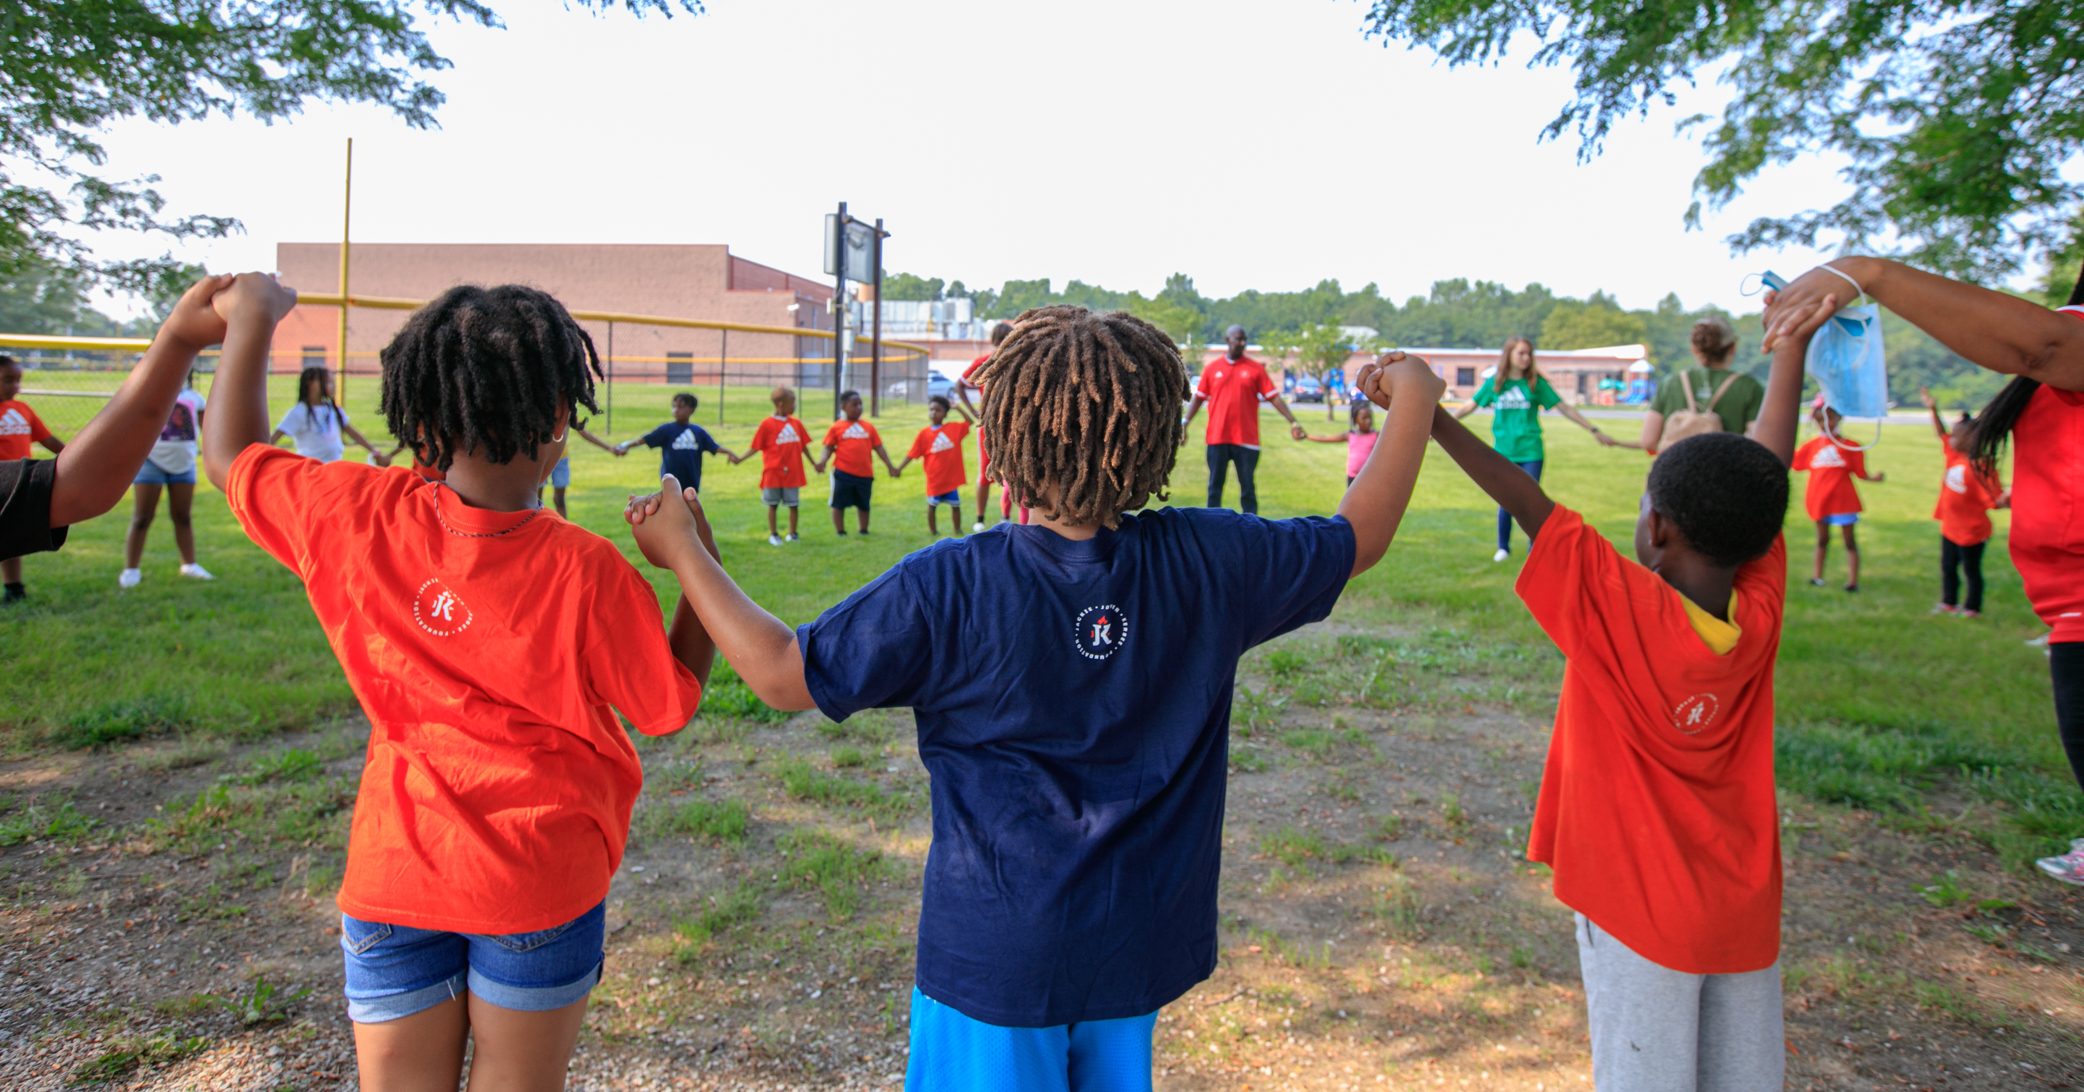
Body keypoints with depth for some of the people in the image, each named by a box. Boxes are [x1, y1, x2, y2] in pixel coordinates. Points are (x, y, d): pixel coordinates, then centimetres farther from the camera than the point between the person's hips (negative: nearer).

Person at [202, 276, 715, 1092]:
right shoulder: (584, 570, -20)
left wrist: (252, 320, 20)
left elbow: (231, 454, 10)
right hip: (539, 880, -3)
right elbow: (670, 705, -6)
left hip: (393, 871, 3)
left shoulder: (361, 518, -11)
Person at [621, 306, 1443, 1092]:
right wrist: (1412, 400, 18)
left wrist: (682, 550, -1)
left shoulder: (950, 589, -21)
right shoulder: (1206, 560, -11)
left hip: (997, 958, -3)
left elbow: (783, 677, -14)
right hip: (1140, 948, 4)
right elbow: (1359, 539, 4)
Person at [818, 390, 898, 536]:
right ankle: (840, 532, 14)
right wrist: (823, 461, -19)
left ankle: (864, 531, 28)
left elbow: (879, 448, 12)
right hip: (843, 473, -3)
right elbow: (829, 447, -1)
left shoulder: (868, 427, 10)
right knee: (839, 503, 2)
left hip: (865, 473, 3)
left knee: (863, 505, 14)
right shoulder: (836, 427, 0)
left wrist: (890, 466, 7)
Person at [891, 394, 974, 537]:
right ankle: (933, 532, 21)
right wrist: (899, 468, -8)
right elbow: (912, 454, -3)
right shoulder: (924, 433, -5)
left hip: (952, 476, 2)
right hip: (934, 478, -1)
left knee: (955, 505, 9)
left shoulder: (954, 427, 0)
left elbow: (969, 422, 9)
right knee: (932, 505, 8)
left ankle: (957, 530, 24)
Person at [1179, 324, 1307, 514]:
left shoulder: (1256, 368, 4)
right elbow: (1198, 398, 9)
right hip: (1217, 438, 1)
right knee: (1215, 486, 6)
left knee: (1248, 487, 2)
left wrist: (1293, 422, -5)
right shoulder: (1211, 368, 6)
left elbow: (1274, 397, 2)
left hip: (1246, 439, -1)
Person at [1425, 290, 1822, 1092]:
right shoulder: (1759, 613, -8)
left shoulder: (1622, 610, -22)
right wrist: (1794, 344, 12)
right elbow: (1766, 477, 2)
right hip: (1744, 910, 6)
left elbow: (1525, 500, -21)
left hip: (1640, 912, -5)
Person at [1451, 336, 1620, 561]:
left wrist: (1595, 431, 4)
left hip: (1531, 452, -1)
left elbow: (1564, 408, 4)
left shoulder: (1536, 382, 0)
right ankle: (1503, 548, 25)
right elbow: (1470, 406, 10)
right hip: (1503, 452, 1)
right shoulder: (1494, 383, 3)